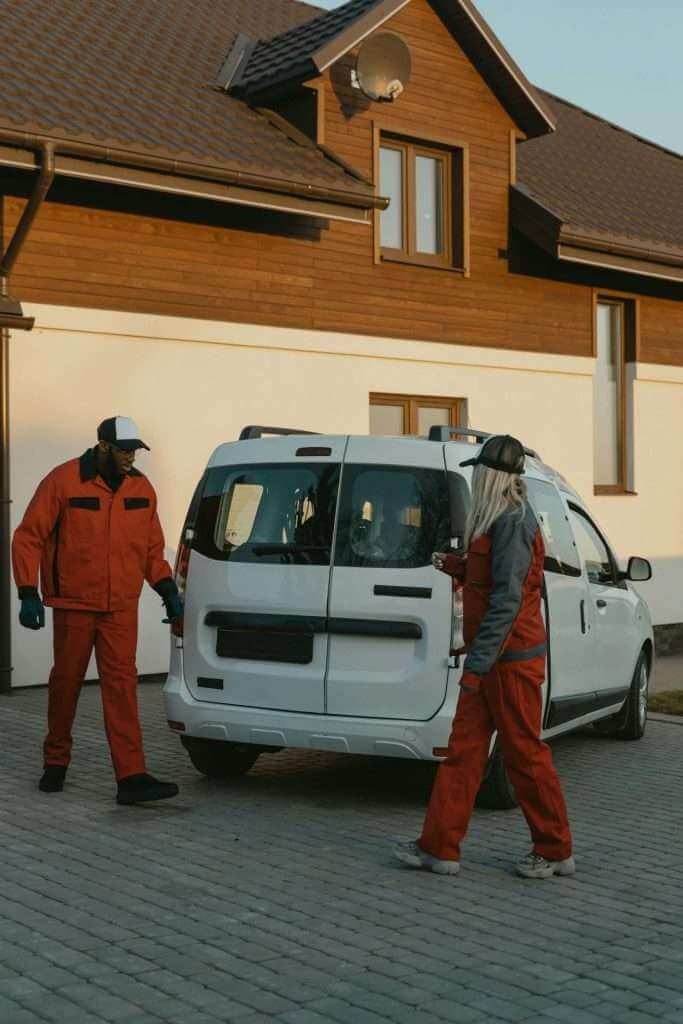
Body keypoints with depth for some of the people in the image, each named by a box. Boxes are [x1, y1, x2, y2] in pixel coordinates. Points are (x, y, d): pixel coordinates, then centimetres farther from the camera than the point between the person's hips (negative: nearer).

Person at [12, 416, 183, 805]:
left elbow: (152, 548, 16)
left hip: (121, 607, 3)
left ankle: (132, 777, -10)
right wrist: (29, 594, -11)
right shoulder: (63, 481, -8)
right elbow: (28, 538, -6)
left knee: (122, 685, -6)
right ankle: (56, 763, 30)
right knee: (66, 683, 10)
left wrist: (168, 590, 5)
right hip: (73, 604, -3)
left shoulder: (142, 489, 6)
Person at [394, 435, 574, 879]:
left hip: (512, 659, -10)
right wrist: (460, 569, 9)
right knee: (464, 748, 8)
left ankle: (556, 851, 15)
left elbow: (507, 599, -23)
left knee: (525, 754, 1)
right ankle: (440, 847, 12)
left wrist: (478, 663, -23)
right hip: (494, 659, 10)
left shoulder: (513, 522, -17)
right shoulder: (499, 521, 15)